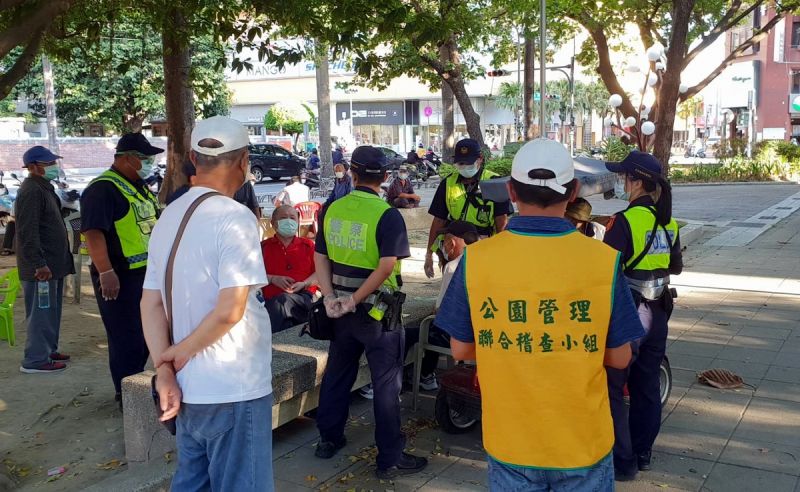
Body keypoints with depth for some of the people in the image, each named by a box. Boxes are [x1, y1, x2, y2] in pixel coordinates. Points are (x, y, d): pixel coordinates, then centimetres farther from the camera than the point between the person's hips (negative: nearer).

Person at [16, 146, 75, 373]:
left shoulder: (44, 188, 17)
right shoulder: (31, 191, -16)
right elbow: (28, 232, -22)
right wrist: (39, 264, -25)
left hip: (52, 264, 10)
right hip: (41, 267, -10)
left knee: (51, 310, 17)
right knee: (41, 312, -5)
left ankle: (49, 350, 27)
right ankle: (35, 360, 2)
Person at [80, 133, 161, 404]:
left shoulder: (139, 188, 15)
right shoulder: (103, 189, -16)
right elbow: (93, 232, -25)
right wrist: (106, 273, -31)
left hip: (145, 273, 10)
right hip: (119, 277, -10)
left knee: (145, 334, 17)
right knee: (127, 338, -3)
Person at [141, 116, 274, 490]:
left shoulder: (169, 217, 8)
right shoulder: (235, 218, -16)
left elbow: (151, 303, 7)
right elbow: (230, 310, -23)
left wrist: (164, 370, 1)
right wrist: (180, 353, -10)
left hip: (188, 388, 8)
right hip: (233, 390, -8)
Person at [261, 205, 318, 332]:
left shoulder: (308, 245, 22)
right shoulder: (264, 247, 20)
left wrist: (304, 284, -6)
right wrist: (273, 279, -6)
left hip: (303, 298, 0)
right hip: (271, 301, 0)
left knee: (283, 301, -36)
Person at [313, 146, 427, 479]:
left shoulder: (332, 209, 1)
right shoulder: (387, 215, -15)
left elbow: (321, 258, 1)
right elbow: (386, 267, -22)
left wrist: (331, 297, -5)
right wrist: (354, 301, -19)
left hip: (340, 308, 5)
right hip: (376, 310, -5)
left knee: (337, 373, 20)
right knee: (386, 384, 4)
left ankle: (329, 439, 34)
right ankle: (390, 459, 11)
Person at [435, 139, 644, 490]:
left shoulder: (475, 259, -14)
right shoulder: (603, 260, -16)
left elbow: (461, 349, -3)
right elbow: (619, 357, -6)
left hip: (508, 441, 1)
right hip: (583, 442, 0)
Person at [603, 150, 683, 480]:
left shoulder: (625, 221, -18)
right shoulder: (668, 222, 5)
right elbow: (676, 267, 17)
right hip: (657, 313, 8)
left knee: (611, 387, 2)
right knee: (647, 385, 16)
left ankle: (623, 460, 7)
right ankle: (642, 453, 28)